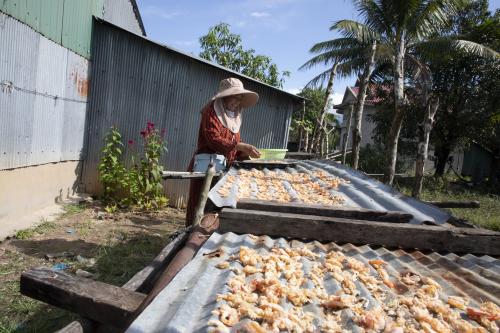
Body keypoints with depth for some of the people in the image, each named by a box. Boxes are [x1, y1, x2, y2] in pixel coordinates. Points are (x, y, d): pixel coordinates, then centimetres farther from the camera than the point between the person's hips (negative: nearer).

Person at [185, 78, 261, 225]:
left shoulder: (234, 116, 19)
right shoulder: (212, 111, -4)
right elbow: (213, 139, -18)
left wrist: (246, 153, -1)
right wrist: (240, 146, -24)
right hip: (207, 165, -7)